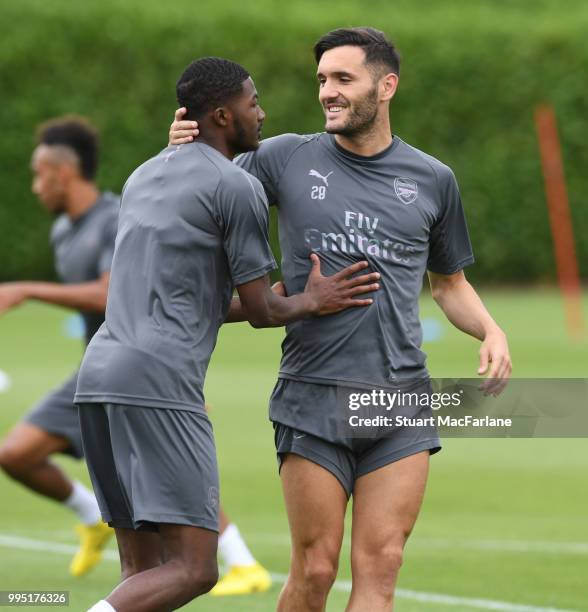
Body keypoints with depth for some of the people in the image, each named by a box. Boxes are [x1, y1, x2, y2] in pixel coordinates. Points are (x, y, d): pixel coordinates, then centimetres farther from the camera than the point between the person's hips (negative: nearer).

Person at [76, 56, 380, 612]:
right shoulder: (238, 189, -1)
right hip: (159, 383, -9)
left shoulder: (143, 178, 24)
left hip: (98, 377, 9)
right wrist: (309, 304, 24)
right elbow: (260, 311, 2)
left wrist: (305, 301, 35)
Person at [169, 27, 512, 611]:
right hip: (314, 397, -1)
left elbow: (448, 283, 22)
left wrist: (492, 332, 3)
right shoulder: (289, 158, 5)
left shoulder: (431, 180, 10)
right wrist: (183, 146, -4)